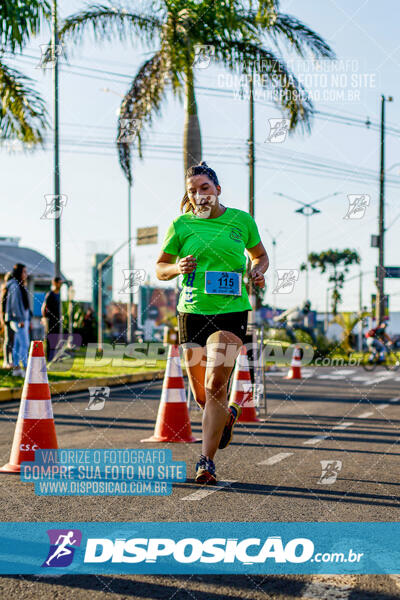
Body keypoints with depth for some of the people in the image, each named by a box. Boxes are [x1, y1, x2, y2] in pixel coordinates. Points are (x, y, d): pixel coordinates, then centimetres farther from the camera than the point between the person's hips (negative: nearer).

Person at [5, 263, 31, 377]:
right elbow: (14, 304, -17)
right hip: (18, 319, -9)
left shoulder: (21, 286, 16)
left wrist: (28, 319, 19)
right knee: (24, 343, -12)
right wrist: (20, 319, -20)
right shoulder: (14, 286, -12)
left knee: (17, 344, 9)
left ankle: (16, 368, 11)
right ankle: (25, 368, -14)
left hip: (23, 319, 9)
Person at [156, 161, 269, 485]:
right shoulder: (181, 225, 4)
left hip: (232, 312, -2)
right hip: (192, 312, 2)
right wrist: (178, 268, -10)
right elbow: (160, 268, 11)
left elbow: (260, 255, 21)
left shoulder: (242, 220, 5)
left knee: (215, 385, -15)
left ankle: (207, 461, -7)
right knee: (202, 395, 7)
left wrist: (258, 271, -1)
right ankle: (229, 415, 42)